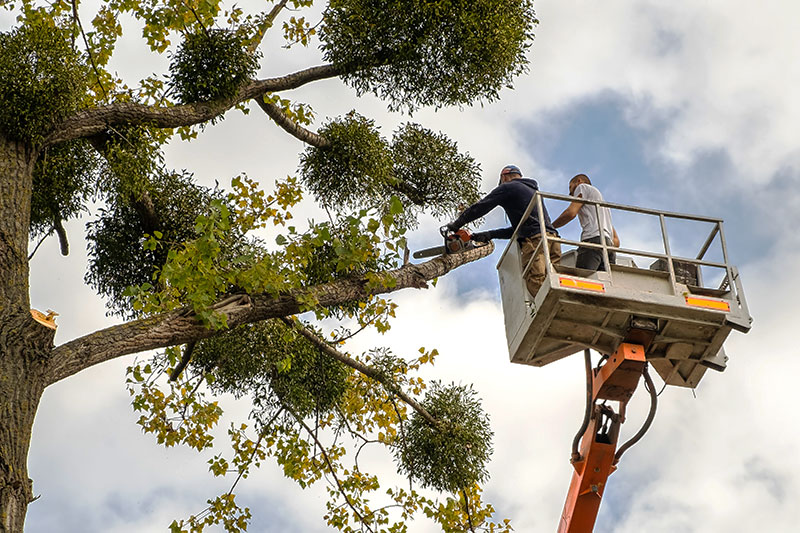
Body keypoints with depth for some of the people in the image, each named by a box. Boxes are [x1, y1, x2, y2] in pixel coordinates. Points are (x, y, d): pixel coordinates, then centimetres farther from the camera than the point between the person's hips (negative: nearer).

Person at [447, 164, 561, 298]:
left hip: (535, 242, -8)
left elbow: (479, 208, 8)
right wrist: (490, 235, 34)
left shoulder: (507, 188, 10)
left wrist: (456, 224, 21)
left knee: (537, 287, -22)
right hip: (553, 240, 8)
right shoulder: (532, 190, 35)